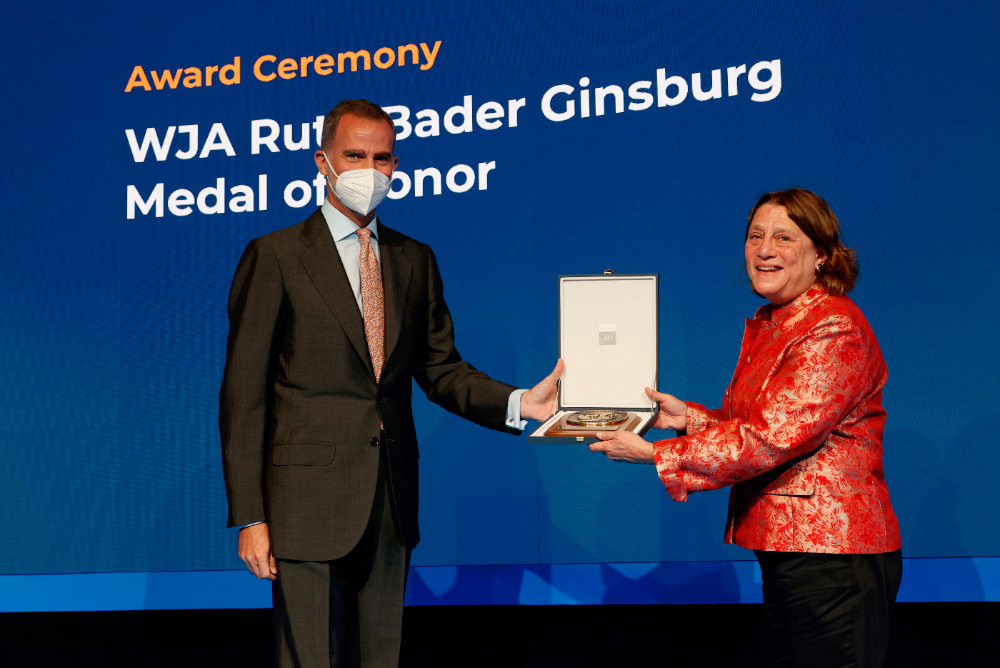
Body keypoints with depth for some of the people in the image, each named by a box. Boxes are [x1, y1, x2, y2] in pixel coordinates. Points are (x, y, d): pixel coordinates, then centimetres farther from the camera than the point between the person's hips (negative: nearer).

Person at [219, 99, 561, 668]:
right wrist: (250, 516, -11)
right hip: (308, 504, -5)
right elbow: (244, 396, -5)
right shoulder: (275, 257, -2)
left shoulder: (415, 260, 13)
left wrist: (519, 403, -7)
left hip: (391, 504, 5)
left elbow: (441, 370, 13)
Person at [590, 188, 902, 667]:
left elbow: (770, 438, -22)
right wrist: (688, 417, 2)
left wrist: (656, 455, -18)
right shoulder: (765, 326, 16)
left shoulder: (835, 330, -15)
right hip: (781, 548, 9)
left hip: (830, 554, -9)